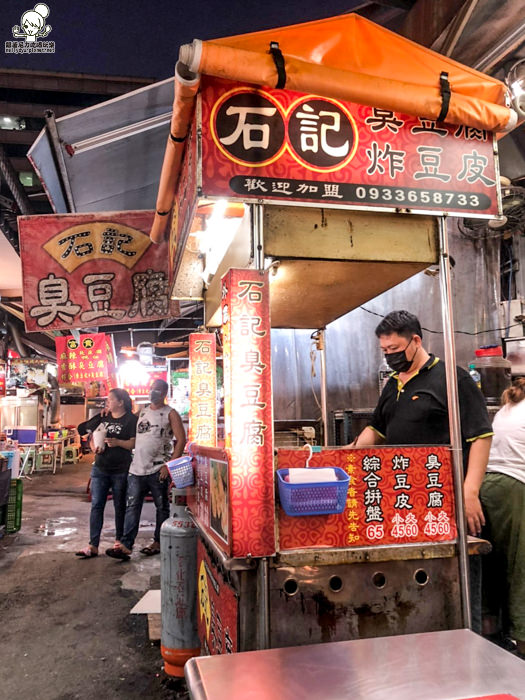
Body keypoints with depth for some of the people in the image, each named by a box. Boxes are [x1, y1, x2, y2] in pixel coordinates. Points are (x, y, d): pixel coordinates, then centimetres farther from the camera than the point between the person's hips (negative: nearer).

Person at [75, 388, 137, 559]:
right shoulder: (103, 417, 8)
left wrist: (117, 442, -26)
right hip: (100, 468, 4)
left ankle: (119, 540, 26)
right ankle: (93, 546, 5)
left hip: (121, 471, -4)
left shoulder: (131, 419, -7)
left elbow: (134, 443, -12)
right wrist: (94, 447, -4)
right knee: (96, 505, 1)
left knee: (120, 506, 9)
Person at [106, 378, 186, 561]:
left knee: (162, 507, 7)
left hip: (158, 470, -5)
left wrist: (169, 465, -13)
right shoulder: (141, 413, 16)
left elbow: (181, 439, -8)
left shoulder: (170, 414, -2)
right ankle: (126, 545, 2)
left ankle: (158, 542, 18)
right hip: (136, 469, 5)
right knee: (132, 506, 1)